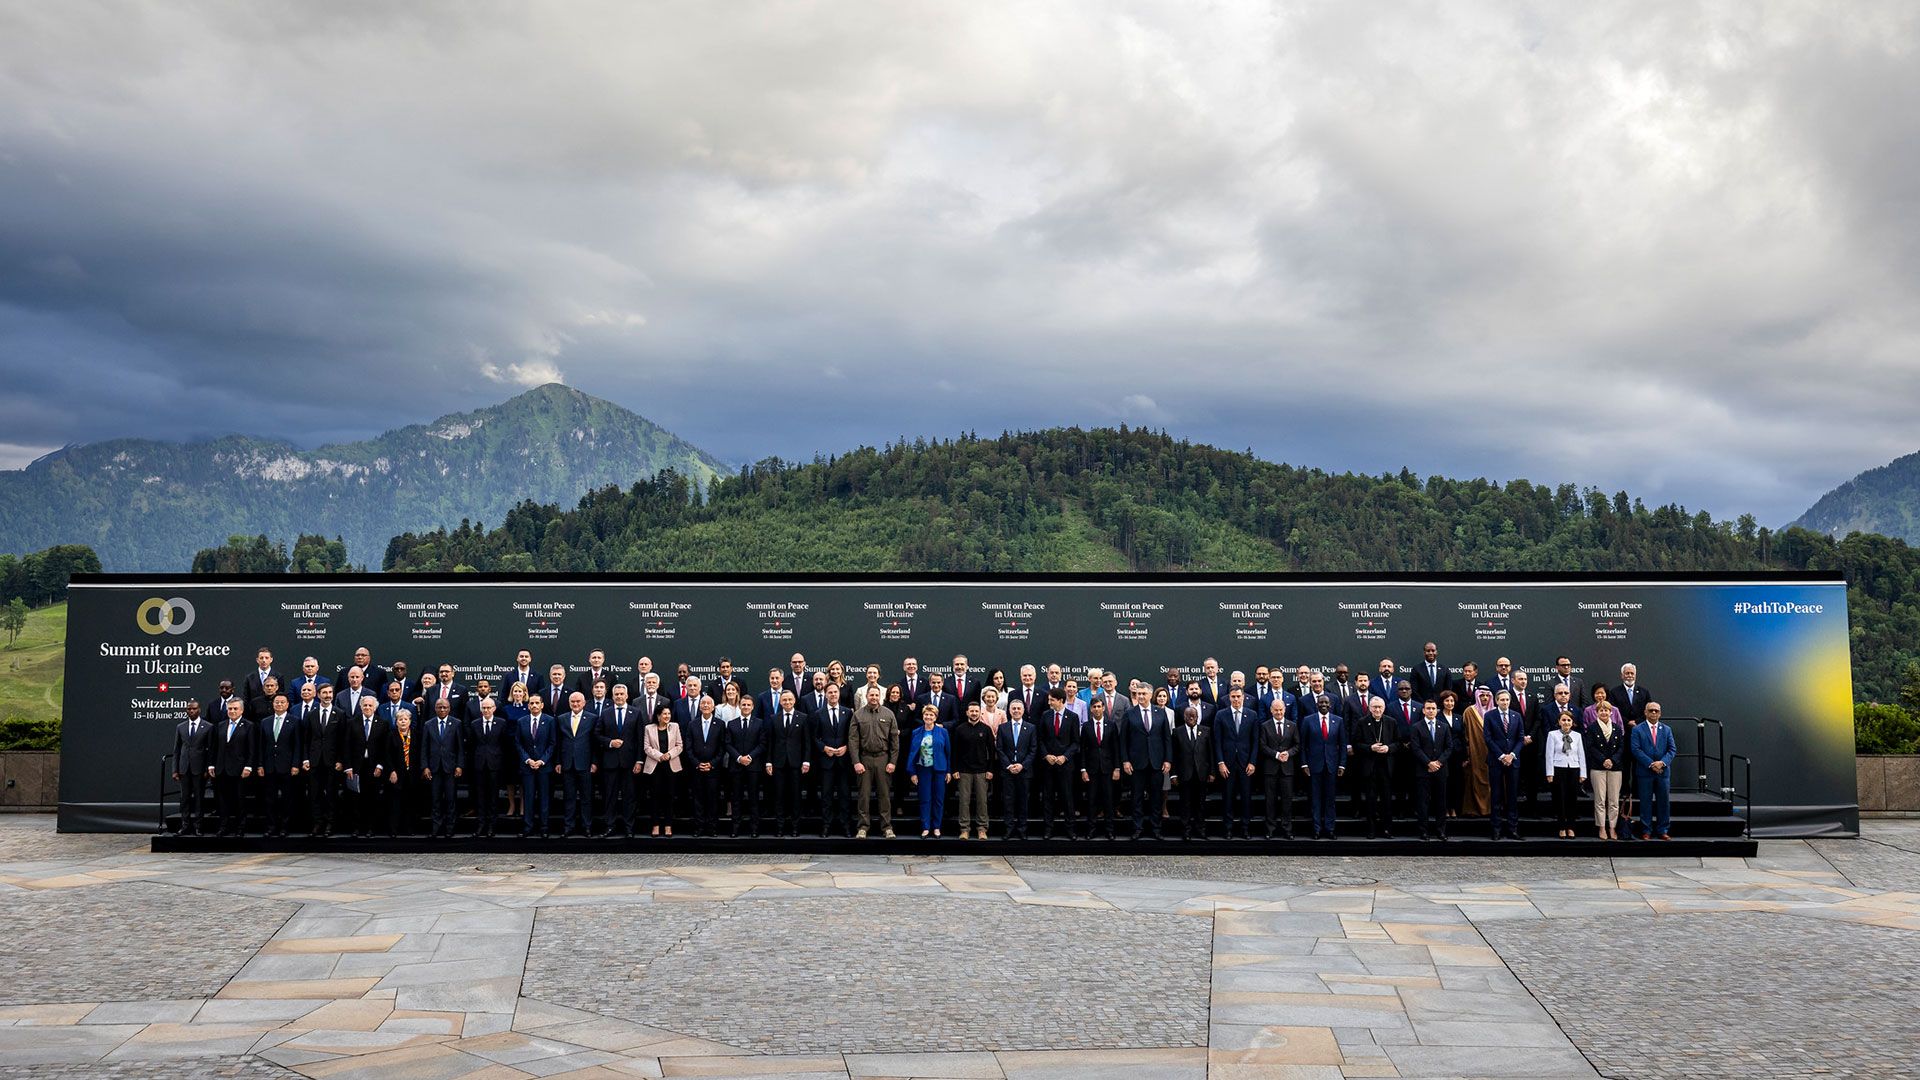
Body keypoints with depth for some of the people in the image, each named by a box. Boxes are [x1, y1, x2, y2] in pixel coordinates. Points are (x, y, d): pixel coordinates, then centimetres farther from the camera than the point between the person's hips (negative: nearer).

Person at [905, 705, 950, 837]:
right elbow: (912, 753, 5)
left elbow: (948, 751, 3)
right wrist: (912, 772, -1)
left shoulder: (942, 732, 1)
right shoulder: (916, 733, 4)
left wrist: (949, 771, -1)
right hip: (923, 770, 0)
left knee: (938, 799, 4)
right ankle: (925, 827, 8)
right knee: (925, 799, 2)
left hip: (939, 770, 0)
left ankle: (936, 827, 14)